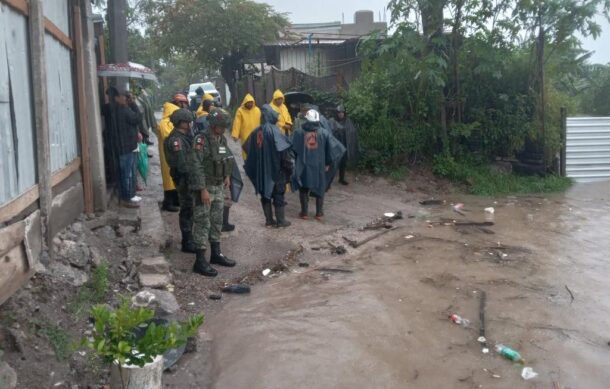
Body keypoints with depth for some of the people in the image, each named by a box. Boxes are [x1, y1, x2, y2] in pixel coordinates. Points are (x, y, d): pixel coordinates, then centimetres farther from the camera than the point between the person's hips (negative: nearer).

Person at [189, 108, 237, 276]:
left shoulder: (222, 139, 7)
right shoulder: (201, 140, -17)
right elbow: (196, 166, -21)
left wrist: (227, 175, 12)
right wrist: (203, 190, -23)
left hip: (219, 186, 8)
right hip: (205, 187, -8)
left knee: (217, 221, 15)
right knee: (203, 223, -4)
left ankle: (216, 254, 28)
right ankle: (200, 261, 1)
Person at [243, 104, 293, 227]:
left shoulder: (256, 132, 4)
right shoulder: (274, 131, -15)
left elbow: (249, 149, 11)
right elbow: (283, 150, -19)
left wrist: (253, 168, 20)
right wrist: (289, 166, -9)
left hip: (261, 170, 5)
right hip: (275, 169, -5)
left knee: (265, 194, 14)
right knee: (278, 195, 4)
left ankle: (269, 220, 18)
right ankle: (281, 221, 9)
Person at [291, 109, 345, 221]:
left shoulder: (299, 132, -7)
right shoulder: (324, 132, -6)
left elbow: (293, 148, -5)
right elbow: (336, 148, -7)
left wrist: (296, 161, 9)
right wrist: (328, 163, 1)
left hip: (303, 165, -1)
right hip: (319, 166, 1)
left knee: (303, 189, 13)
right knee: (319, 189, 16)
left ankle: (304, 213, 14)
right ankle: (319, 213, 17)